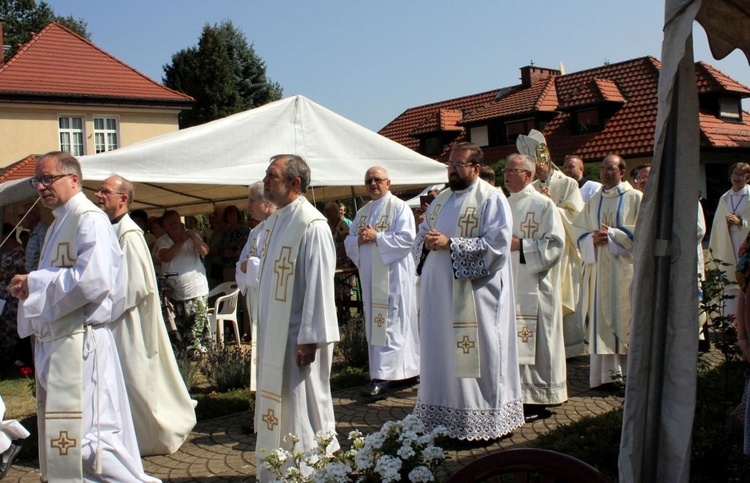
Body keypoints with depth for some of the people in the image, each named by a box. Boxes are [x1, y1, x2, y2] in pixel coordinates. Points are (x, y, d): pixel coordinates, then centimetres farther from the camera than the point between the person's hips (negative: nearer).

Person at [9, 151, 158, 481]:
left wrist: (34, 283, -14)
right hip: (55, 342, 10)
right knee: (59, 438, 16)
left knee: (86, 434, -8)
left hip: (80, 343, -10)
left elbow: (93, 278, -24)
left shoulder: (90, 219, -11)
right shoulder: (60, 223, 18)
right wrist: (28, 287, 5)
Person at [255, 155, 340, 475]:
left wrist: (309, 339, -21)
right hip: (275, 333, 9)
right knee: (280, 407, 17)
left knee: (303, 407, 3)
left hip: (299, 334, -9)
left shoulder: (311, 224, -17)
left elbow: (319, 284, -20)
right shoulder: (276, 221, 10)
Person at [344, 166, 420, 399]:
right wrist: (359, 239, -7)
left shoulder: (399, 208, -4)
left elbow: (407, 239, -15)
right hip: (370, 277, 7)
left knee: (389, 325, -8)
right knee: (374, 325, 9)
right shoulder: (362, 212, 17)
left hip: (393, 275, -7)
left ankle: (382, 378, -11)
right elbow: (349, 243, 15)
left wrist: (376, 237, -17)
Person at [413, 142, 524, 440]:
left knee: (476, 356, -1)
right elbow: (420, 238, 19)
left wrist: (450, 244, -20)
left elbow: (497, 244, -17)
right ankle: (444, 415, 21)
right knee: (443, 354, 10)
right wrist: (427, 242, -6)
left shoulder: (491, 199, -6)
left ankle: (485, 421, 11)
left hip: (475, 293, -7)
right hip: (440, 292, 7)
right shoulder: (441, 200, 17)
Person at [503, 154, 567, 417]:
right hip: (506, 286, 6)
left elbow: (556, 244, -12)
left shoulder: (544, 205, -4)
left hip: (533, 287, -6)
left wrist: (520, 245, -17)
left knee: (532, 343, -2)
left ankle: (534, 399, 7)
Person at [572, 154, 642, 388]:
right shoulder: (593, 201, 16)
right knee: (601, 320, 1)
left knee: (625, 319, -5)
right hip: (599, 268, 4)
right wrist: (592, 239, -6)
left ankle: (628, 372, 2)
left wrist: (612, 234, -12)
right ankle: (604, 373, 5)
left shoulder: (636, 198, 2)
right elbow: (579, 229, 14)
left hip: (625, 267, -4)